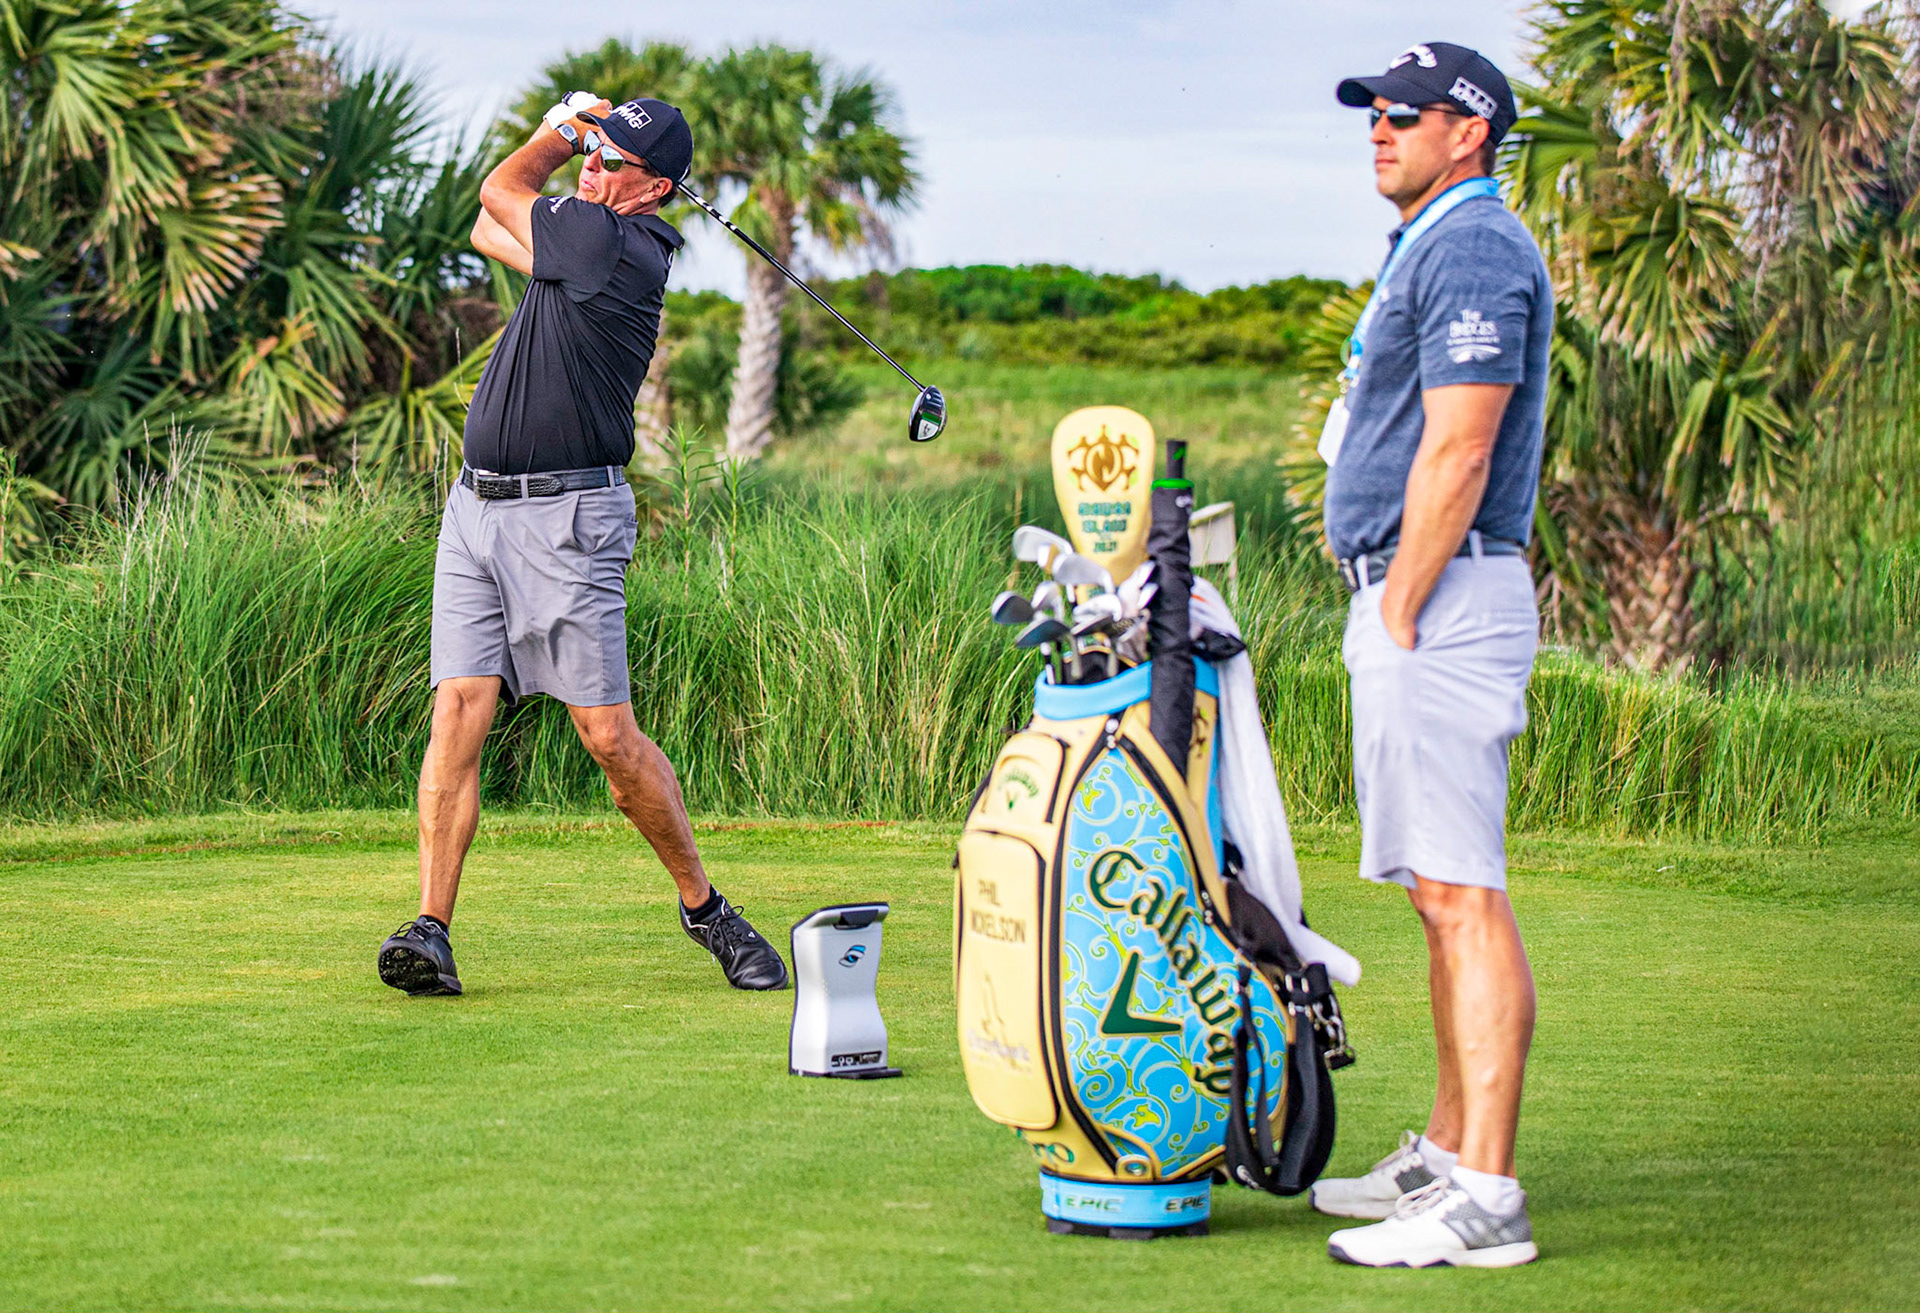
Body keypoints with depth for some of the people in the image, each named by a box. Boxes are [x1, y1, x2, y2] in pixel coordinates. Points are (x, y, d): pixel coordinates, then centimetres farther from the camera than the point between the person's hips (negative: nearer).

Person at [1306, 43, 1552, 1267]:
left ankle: (1487, 1199, -15)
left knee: (1464, 895, -13)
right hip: (1413, 602, 11)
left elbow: (1457, 451, -19)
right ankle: (1447, 1154, 20)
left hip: (1442, 599, -11)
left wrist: (1399, 614, -19)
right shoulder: (1437, 248, 22)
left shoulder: (1474, 249, -12)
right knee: (1443, 892, 14)